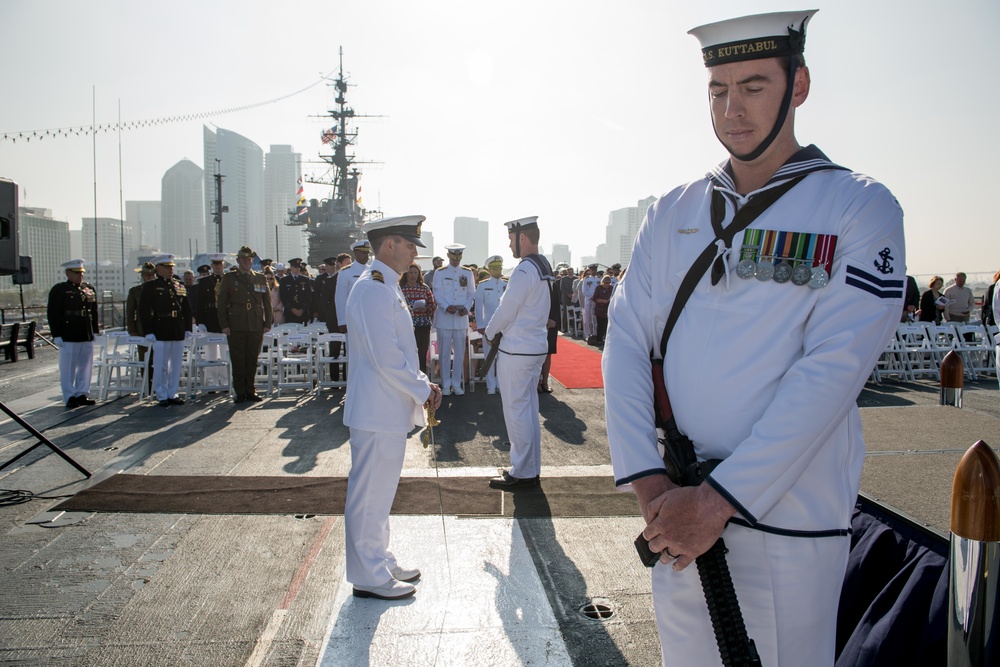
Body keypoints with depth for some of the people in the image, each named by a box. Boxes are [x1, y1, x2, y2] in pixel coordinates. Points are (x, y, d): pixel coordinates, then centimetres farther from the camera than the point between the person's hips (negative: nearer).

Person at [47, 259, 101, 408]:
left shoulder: (89, 289, 13)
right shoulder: (59, 290, -4)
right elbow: (53, 314, -8)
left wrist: (96, 331, 13)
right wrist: (57, 335, -12)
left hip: (87, 337, 6)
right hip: (68, 338, -6)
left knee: (86, 366, 9)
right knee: (68, 368, 1)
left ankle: (82, 394, 19)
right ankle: (70, 397, 7)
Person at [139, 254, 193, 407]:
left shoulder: (181, 286, 13)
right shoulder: (150, 286, -1)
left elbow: (187, 308, 16)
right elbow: (144, 310, -5)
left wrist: (188, 328, 9)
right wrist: (148, 331, -11)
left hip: (178, 332, 5)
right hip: (161, 332, -5)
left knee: (176, 364, 8)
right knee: (161, 366, 0)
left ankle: (172, 394, 18)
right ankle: (161, 396, 10)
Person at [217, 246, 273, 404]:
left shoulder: (260, 278, 12)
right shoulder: (228, 278, 7)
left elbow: (267, 302, 13)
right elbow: (222, 303, 4)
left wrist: (268, 323, 6)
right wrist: (224, 325, -4)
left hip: (256, 326, 2)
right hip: (236, 327, -2)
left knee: (252, 360, 5)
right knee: (238, 360, 0)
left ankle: (250, 391, 14)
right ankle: (239, 392, 8)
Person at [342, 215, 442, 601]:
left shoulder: (386, 287, 14)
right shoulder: (374, 289, -19)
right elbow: (387, 358, -23)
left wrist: (421, 383, 7)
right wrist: (423, 391, -12)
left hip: (387, 409, 11)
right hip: (378, 412, -11)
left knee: (379, 492, 20)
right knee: (370, 493, 2)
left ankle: (379, 562, 34)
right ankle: (369, 576, 15)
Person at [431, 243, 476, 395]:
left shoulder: (468, 273, 11)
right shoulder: (439, 273, 4)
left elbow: (471, 294, 8)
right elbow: (437, 293, -3)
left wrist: (466, 308, -10)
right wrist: (447, 307, -19)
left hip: (461, 318, 2)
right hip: (444, 318, -2)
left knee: (460, 352, 5)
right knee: (444, 352, 1)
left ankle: (457, 384, 14)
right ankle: (446, 385, 9)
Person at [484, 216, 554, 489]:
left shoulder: (525, 270, -18)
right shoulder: (545, 267, 11)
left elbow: (506, 310, -16)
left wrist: (489, 333, 0)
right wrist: (500, 331, 12)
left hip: (517, 351, -10)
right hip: (537, 346, 10)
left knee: (516, 411, -1)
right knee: (529, 409, 15)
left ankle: (522, 473, 7)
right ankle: (531, 469, 24)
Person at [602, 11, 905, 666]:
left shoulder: (862, 210, -6)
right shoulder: (672, 213, 5)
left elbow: (832, 371, -16)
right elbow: (626, 340, -1)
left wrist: (719, 499, -19)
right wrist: (648, 483, -11)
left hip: (788, 521, -3)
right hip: (677, 513, 4)